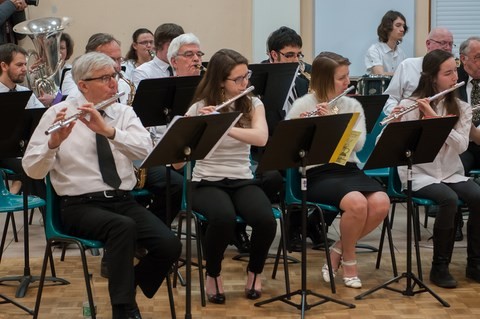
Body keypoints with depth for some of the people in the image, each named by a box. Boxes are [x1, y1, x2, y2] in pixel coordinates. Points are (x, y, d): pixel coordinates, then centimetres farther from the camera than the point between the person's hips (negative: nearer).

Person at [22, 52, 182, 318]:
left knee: (169, 245, -20)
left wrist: (108, 130, -26)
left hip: (123, 201, 4)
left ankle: (126, 289, 7)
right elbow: (32, 170, -8)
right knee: (124, 227, -35)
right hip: (80, 206, -4)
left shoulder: (124, 113, 9)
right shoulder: (58, 113, -1)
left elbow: (145, 150, -11)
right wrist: (53, 142, -27)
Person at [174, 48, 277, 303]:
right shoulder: (199, 108, -4)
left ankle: (254, 273, 2)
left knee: (266, 220, -29)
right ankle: (213, 276, -7)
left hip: (242, 181, 3)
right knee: (223, 218, -35)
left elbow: (261, 138, -19)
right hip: (207, 183, -2)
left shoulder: (253, 104, 3)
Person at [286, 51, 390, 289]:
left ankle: (338, 251, 0)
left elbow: (358, 143, -6)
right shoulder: (303, 105, -1)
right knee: (357, 203, -32)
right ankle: (348, 259, -3)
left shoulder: (353, 106, 10)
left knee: (381, 203, -24)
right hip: (318, 174, -5)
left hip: (349, 169, 5)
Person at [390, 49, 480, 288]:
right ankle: (440, 266, -16)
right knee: (449, 199, -32)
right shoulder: (409, 106, -5)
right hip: (419, 174, -4)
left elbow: (461, 146, -12)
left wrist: (435, 118, -22)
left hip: (451, 173, 4)